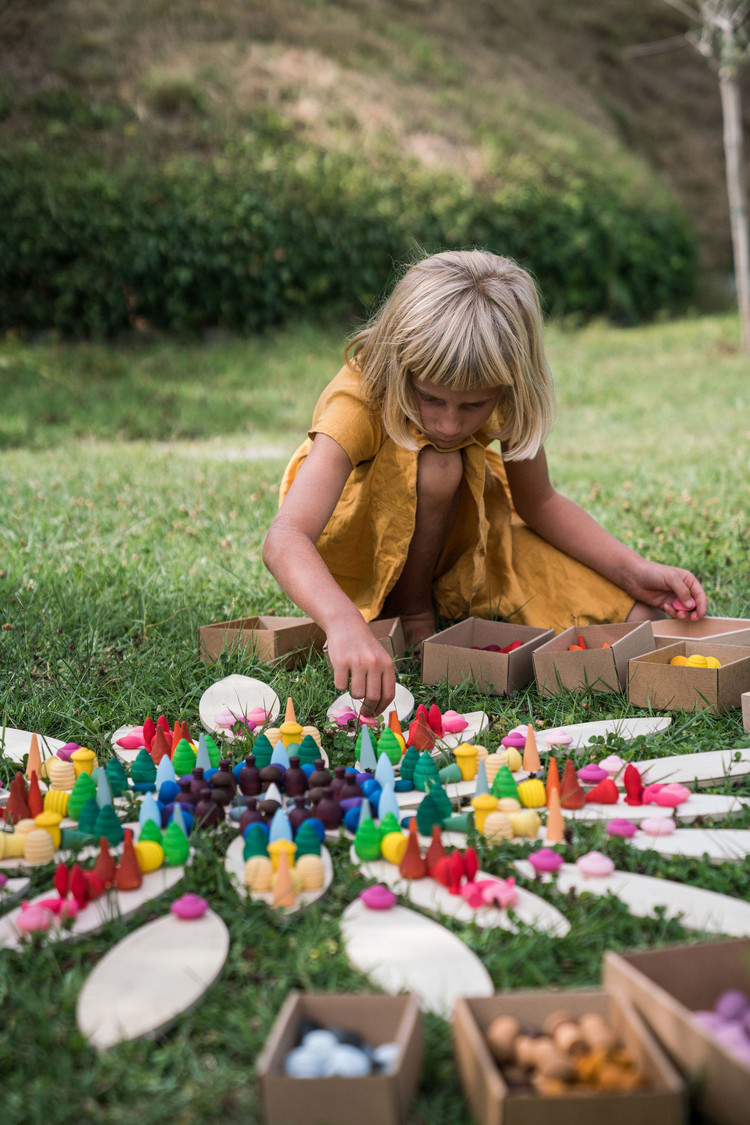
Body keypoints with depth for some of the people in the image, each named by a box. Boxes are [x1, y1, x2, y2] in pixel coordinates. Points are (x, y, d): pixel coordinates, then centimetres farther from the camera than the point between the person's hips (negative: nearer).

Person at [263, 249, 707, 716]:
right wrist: (346, 623, -67)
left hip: (455, 533, 3)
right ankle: (408, 608, -14)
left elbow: (538, 502, -10)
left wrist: (635, 572, -22)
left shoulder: (503, 393, -23)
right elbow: (285, 539, -48)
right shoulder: (359, 402, -35)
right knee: (435, 466, -37)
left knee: (636, 613, -12)